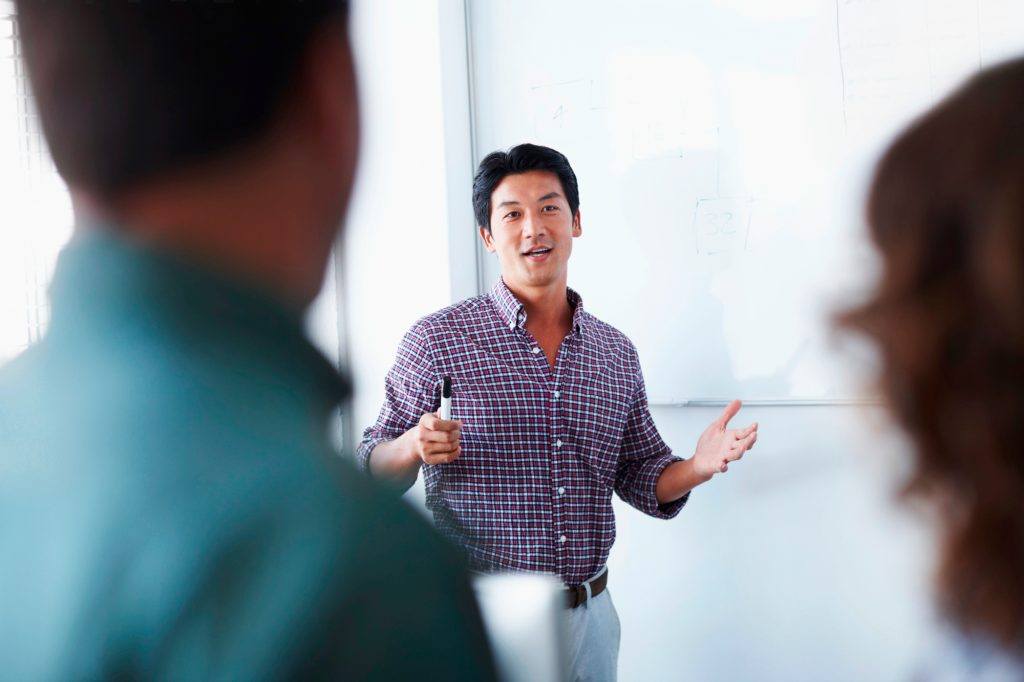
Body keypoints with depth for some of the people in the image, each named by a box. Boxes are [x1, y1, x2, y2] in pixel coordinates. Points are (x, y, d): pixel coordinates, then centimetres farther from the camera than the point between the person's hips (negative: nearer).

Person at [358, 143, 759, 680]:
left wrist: (698, 467, -7)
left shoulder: (617, 353, 6)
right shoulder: (437, 339, -7)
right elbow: (372, 472, -4)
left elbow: (641, 476, 13)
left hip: (590, 616, 4)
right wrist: (414, 447, -25)